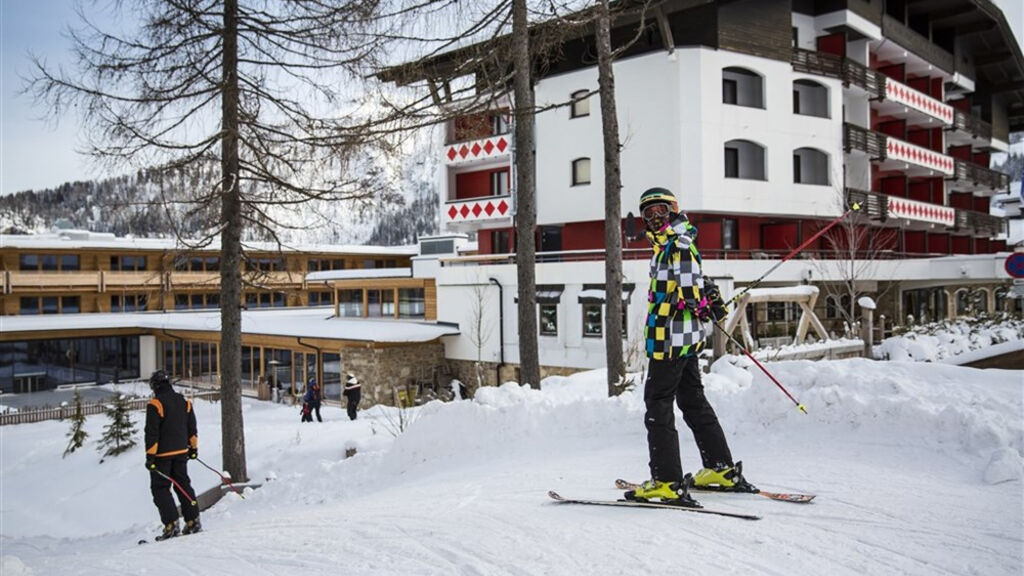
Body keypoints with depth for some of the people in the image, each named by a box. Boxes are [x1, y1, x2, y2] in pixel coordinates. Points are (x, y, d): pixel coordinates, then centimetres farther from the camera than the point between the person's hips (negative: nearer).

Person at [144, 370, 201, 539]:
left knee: (160, 488, 2)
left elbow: (152, 432, -15)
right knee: (183, 484, 14)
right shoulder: (184, 402, 7)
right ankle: (193, 521, 12)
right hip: (181, 452, 6)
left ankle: (171, 525, -5)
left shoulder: (155, 404, -14)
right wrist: (193, 447, 23)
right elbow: (192, 428, 13)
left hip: (162, 455, -6)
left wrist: (150, 455, -12)